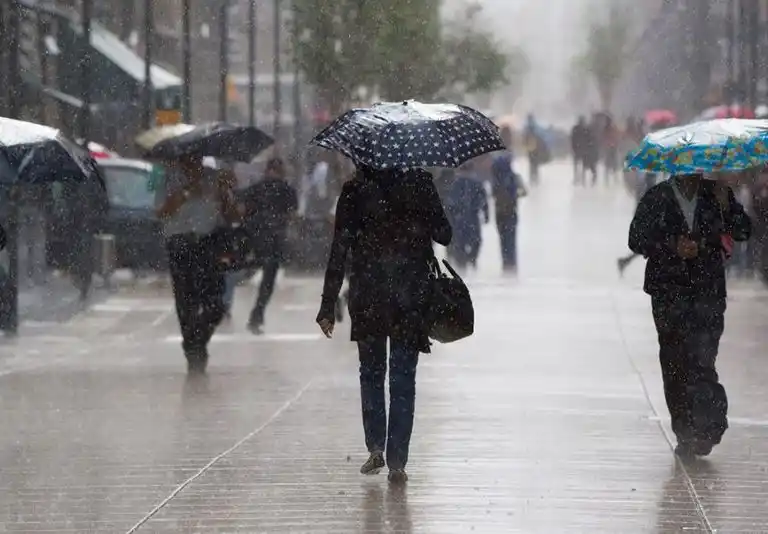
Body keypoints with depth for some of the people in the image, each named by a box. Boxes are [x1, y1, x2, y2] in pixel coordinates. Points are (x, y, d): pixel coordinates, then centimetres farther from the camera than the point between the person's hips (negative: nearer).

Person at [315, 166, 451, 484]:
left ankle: (376, 448, 9)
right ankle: (397, 462, 0)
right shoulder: (420, 184, -4)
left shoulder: (354, 191, -4)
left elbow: (339, 251, -4)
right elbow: (444, 236, 0)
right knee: (403, 379, 6)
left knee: (371, 373, 18)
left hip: (367, 299, 0)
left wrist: (327, 308, -1)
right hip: (411, 298, 0)